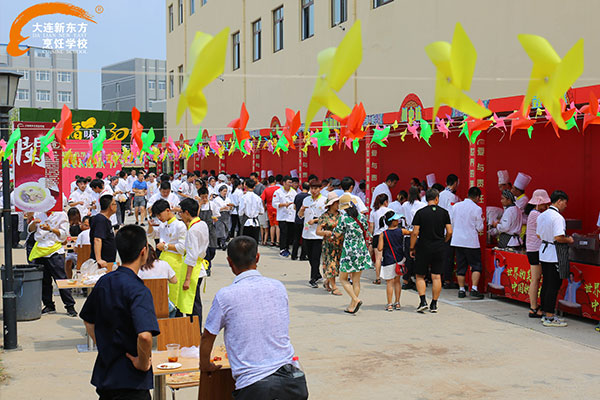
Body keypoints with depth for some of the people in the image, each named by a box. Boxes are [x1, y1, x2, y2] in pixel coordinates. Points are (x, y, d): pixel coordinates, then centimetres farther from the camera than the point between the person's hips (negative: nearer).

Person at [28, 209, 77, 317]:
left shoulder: (61, 214, 1)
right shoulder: (39, 214, 14)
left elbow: (63, 233, -3)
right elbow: (30, 229, 16)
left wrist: (50, 229, -17)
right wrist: (34, 222, -6)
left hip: (55, 252, -5)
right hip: (40, 250, 5)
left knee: (61, 279, -7)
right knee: (43, 281, 8)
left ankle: (70, 306, -1)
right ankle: (49, 306, 19)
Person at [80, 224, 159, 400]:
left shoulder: (104, 282, 4)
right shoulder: (138, 290, -20)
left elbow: (88, 321, 17)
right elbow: (144, 336, -33)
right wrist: (143, 363, -17)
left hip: (103, 373, 8)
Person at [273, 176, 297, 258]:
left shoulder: (293, 192, 12)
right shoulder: (278, 192, -1)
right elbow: (275, 204, -5)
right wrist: (284, 204, -15)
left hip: (292, 216, 5)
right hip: (282, 217, -4)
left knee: (290, 233, 5)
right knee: (283, 233, -12)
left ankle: (287, 248, 18)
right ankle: (282, 250, -8)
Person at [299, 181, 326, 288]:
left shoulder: (324, 200, -2)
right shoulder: (306, 199, 12)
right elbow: (300, 216, 15)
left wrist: (315, 220, -15)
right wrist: (302, 209, -6)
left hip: (318, 233, -5)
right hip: (307, 232, 5)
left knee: (316, 257, -8)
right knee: (310, 256, 10)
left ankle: (313, 279, -5)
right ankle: (317, 275, 27)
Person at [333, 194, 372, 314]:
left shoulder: (344, 217, -11)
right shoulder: (362, 217, 2)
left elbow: (337, 233, -5)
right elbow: (366, 231, 10)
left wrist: (337, 226, 12)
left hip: (349, 251, -5)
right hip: (362, 250, 5)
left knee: (343, 279, 8)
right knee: (356, 280, 10)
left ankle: (356, 299, -9)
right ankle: (352, 307, 13)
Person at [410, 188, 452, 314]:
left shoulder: (420, 213, -5)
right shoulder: (444, 213, 1)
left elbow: (415, 233, -8)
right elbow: (449, 232, 0)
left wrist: (412, 248, 1)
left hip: (423, 248, -2)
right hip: (439, 249, 2)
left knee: (420, 276, 9)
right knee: (436, 277, 6)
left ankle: (423, 301, -5)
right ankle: (434, 304, 9)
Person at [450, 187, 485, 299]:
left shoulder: (456, 206, 4)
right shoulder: (477, 209, -9)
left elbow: (451, 223, 11)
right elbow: (480, 228, -4)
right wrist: (482, 221, 15)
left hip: (457, 241, 4)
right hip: (471, 242, -4)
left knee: (461, 266, 11)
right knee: (476, 266, 6)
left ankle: (461, 290, 13)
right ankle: (474, 289, -3)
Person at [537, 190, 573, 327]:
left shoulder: (541, 216, 10)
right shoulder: (558, 217, -18)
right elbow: (558, 238, -25)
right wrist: (569, 240, -7)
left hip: (544, 253, 9)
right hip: (555, 255, -9)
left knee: (546, 284, 15)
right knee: (554, 286, -3)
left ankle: (545, 314, 23)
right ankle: (549, 318, 0)